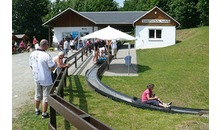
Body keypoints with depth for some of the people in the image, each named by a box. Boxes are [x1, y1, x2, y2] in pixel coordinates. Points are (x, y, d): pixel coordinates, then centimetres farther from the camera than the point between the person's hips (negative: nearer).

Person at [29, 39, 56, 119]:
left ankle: (37, 110, 39)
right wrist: (53, 64, 2)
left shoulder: (32, 54, -3)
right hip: (46, 80, -6)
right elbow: (52, 68, -18)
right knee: (46, 97, 7)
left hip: (36, 78, 6)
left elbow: (31, 66, 8)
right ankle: (44, 114, 16)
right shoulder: (46, 56, -23)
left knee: (37, 95, 22)